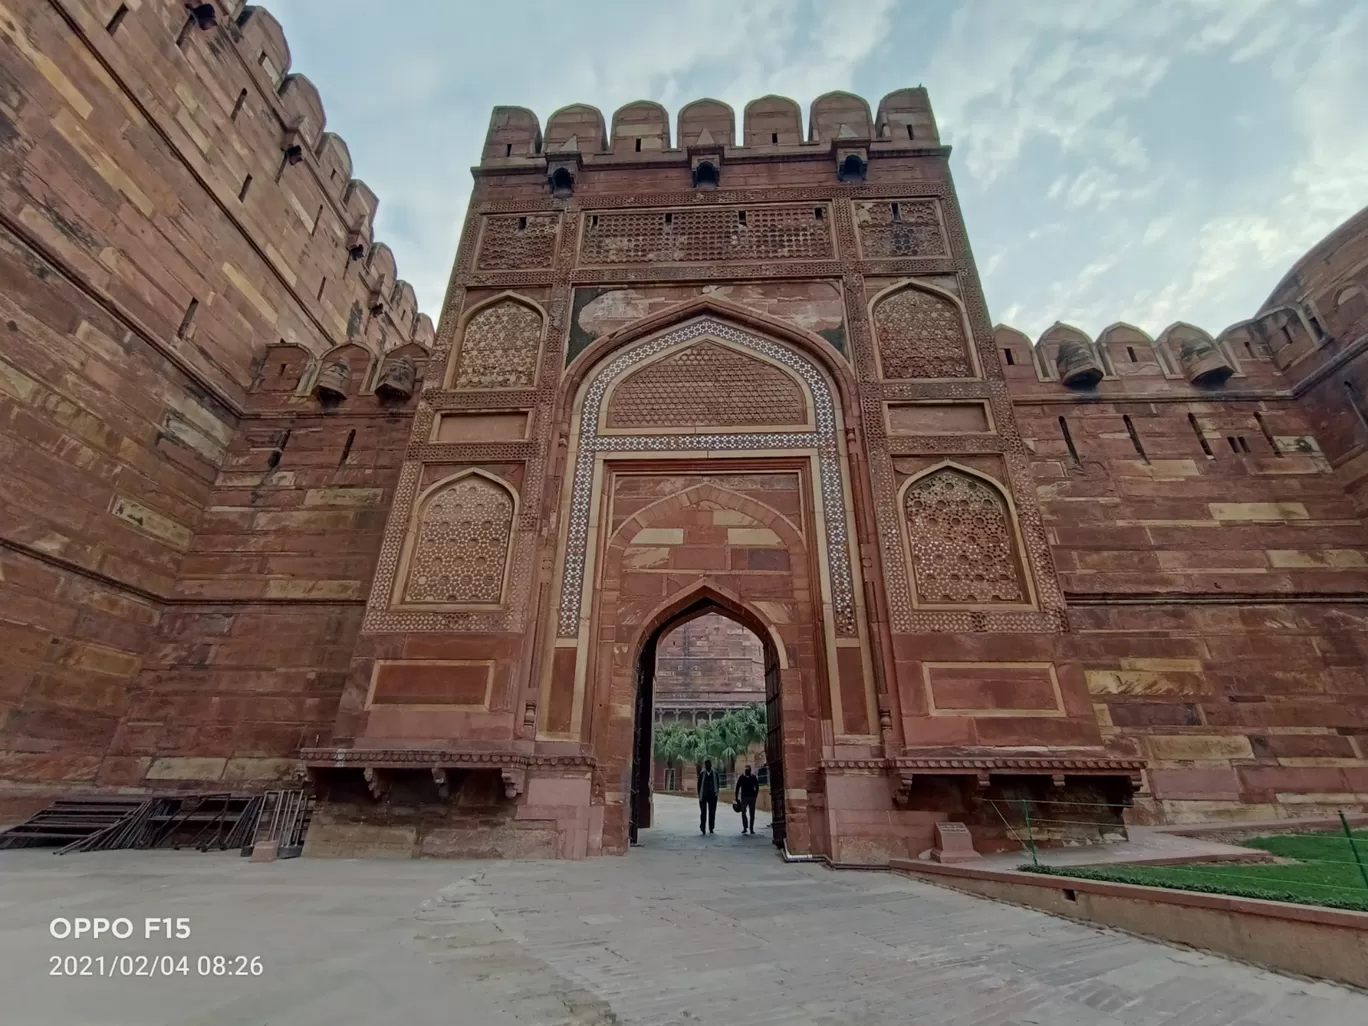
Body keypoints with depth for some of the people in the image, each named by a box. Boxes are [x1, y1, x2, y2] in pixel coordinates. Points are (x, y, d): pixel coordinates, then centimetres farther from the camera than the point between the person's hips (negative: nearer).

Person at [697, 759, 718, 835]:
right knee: (703, 812, -3)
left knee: (712, 812, 5)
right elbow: (699, 784, 2)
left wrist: (716, 792, -5)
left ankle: (711, 828, 15)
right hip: (703, 796, -1)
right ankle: (703, 828, 4)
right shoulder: (702, 774, -1)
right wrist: (699, 794, -1)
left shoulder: (715, 773, 1)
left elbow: (717, 784, 5)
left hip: (712, 796, 1)